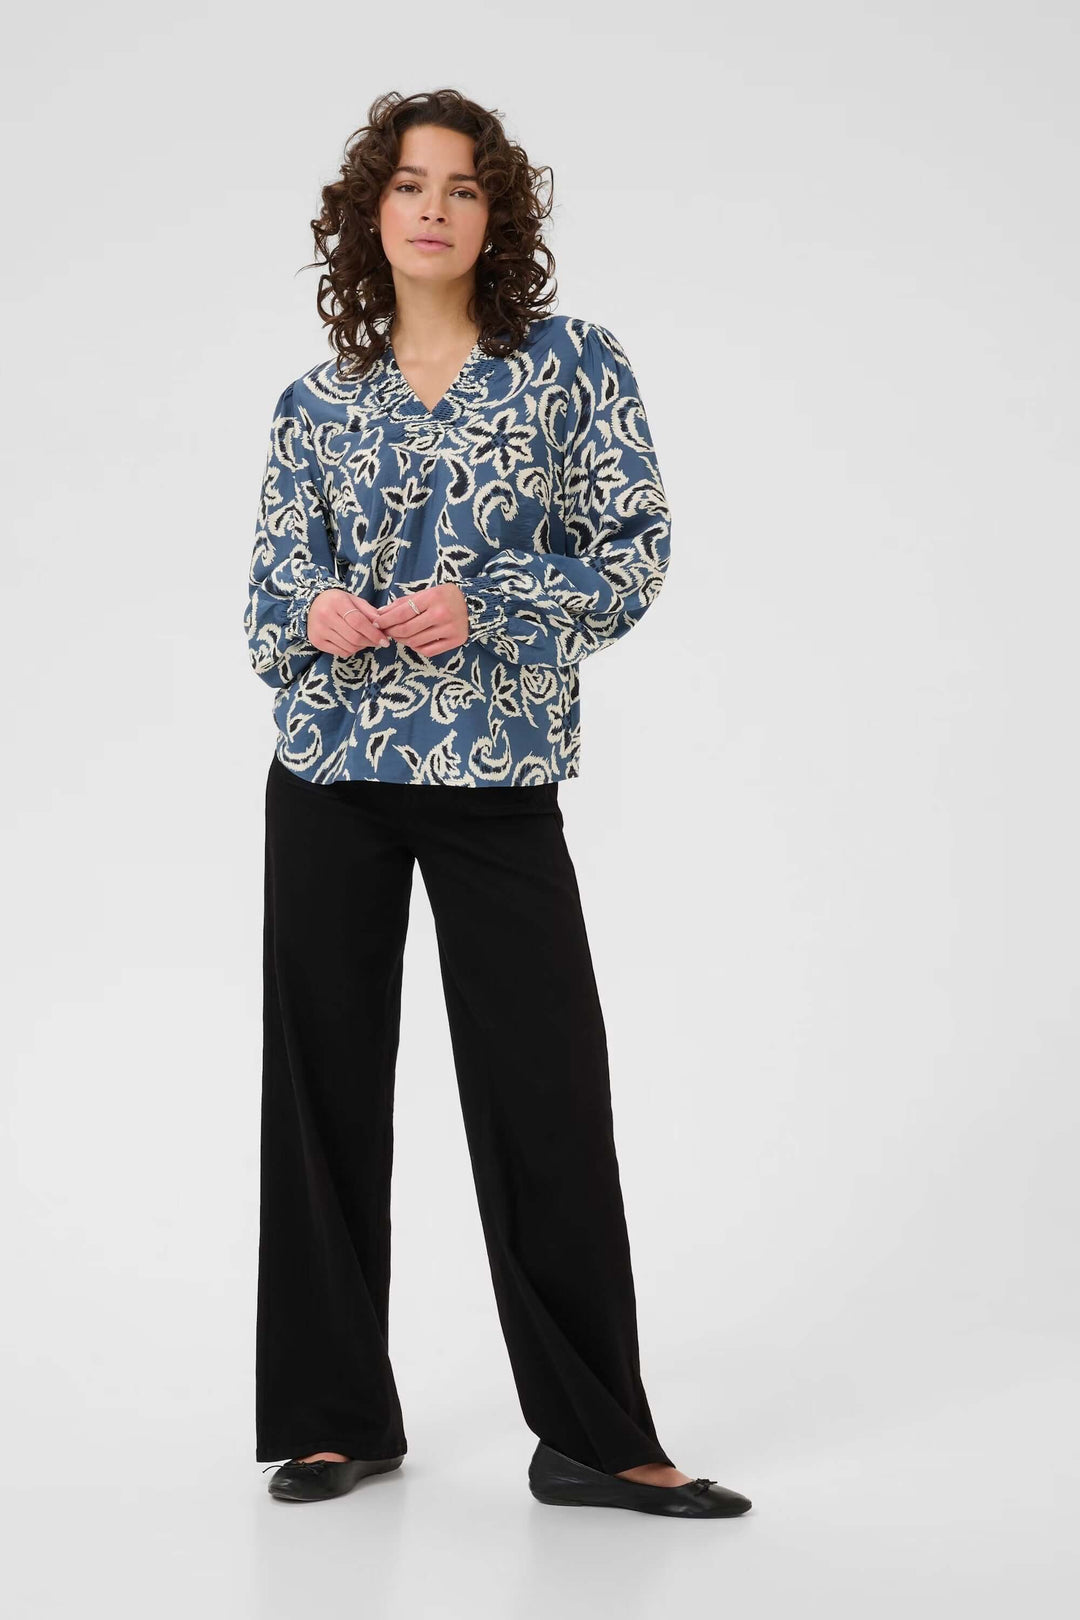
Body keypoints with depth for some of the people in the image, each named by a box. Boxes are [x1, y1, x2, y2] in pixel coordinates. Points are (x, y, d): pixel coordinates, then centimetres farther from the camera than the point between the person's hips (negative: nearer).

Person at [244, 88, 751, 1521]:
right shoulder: (317, 403, 9)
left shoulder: (570, 366, 3)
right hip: (329, 774, 3)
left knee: (546, 1096, -3)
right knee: (327, 1085, 5)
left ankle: (596, 1439, 8)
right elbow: (267, 592, 10)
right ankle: (339, 1415, 19)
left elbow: (634, 552, -2)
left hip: (496, 777, -2)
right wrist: (317, 613, -13)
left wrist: (481, 605, -15)